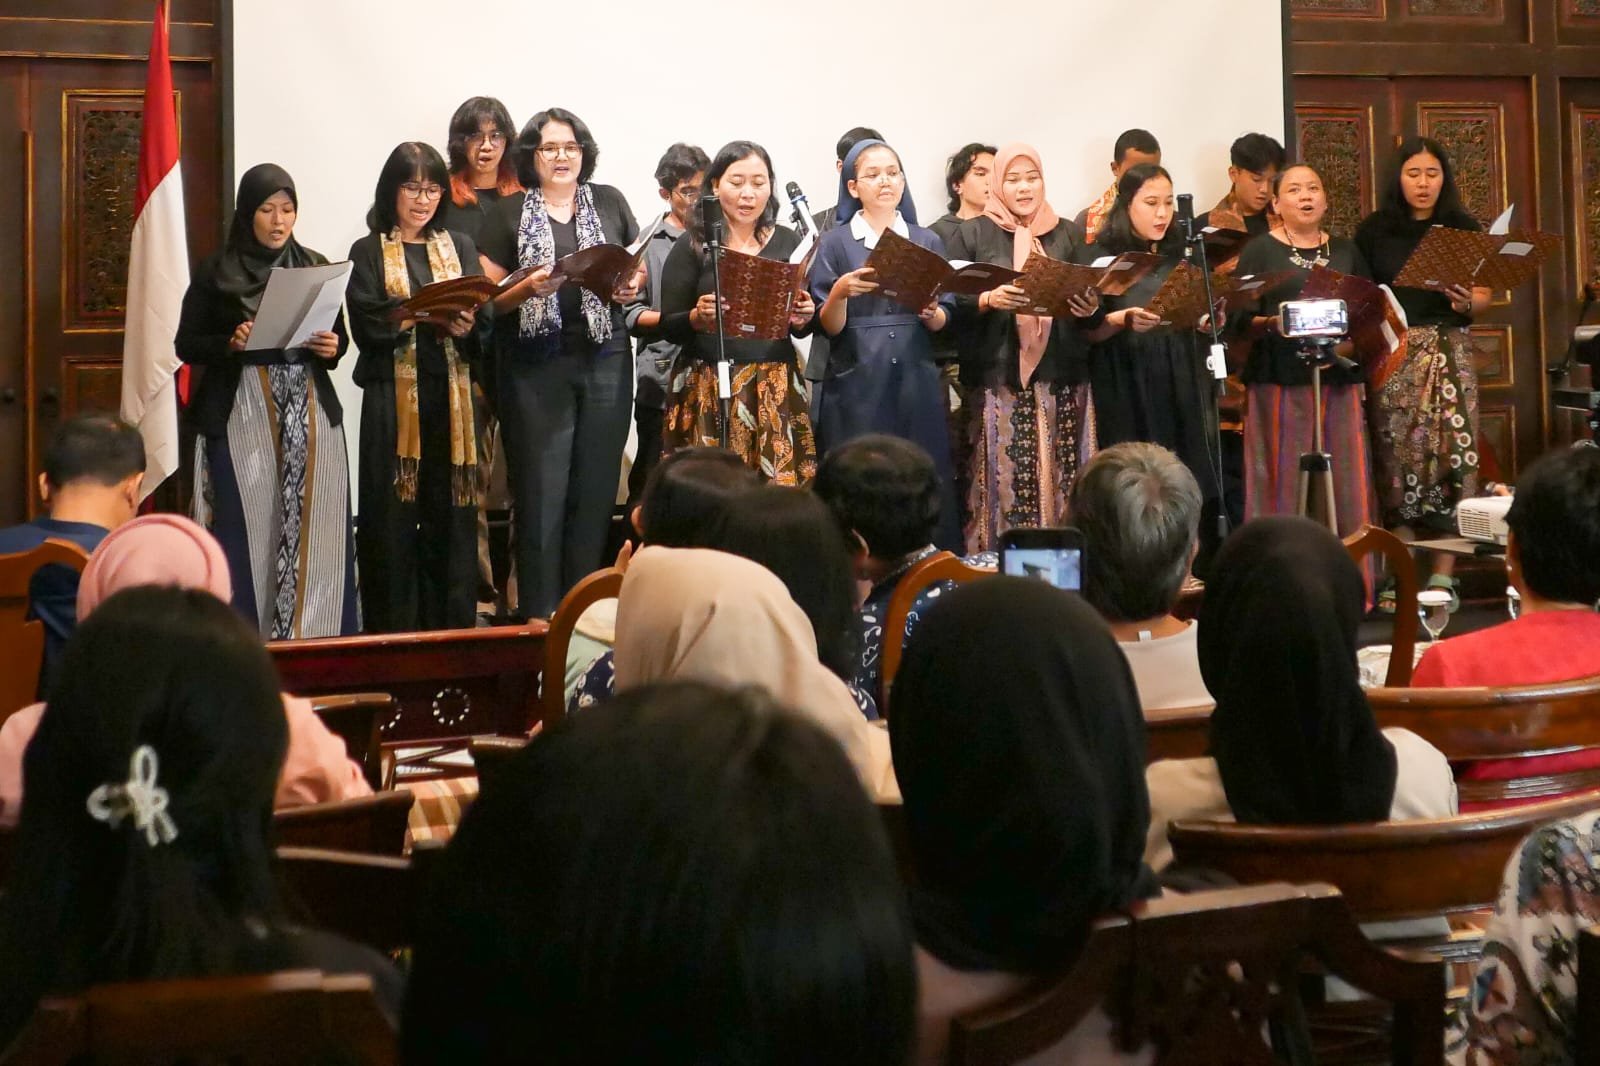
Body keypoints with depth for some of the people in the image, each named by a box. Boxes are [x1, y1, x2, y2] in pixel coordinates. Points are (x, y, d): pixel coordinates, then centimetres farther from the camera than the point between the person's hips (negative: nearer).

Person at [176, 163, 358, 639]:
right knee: (248, 531, -5)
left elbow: (340, 337, 16)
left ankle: (315, 639, 5)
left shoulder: (316, 266, 9)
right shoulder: (215, 273, 1)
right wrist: (230, 344, -16)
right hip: (240, 417, -2)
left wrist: (333, 347, -7)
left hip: (311, 414, 3)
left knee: (313, 529, -1)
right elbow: (187, 345, 2)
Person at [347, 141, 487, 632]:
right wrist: (432, 313, -19)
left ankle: (451, 625, 9)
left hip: (451, 395, 3)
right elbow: (368, 326, -8)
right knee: (392, 515, -3)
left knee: (450, 514, 2)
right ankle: (392, 630, 2)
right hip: (392, 396, -3)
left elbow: (485, 321, 5)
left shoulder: (459, 247, 15)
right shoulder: (369, 253, 6)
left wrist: (465, 327, -17)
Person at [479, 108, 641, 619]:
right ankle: (538, 615, -1)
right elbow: (490, 295, 3)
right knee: (541, 490, -5)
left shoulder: (609, 202, 11)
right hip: (536, 366, -2)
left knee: (594, 488, 4)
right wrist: (527, 287, -16)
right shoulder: (511, 212, 5)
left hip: (604, 360, 2)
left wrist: (632, 286, -4)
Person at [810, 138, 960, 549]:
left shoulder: (928, 242, 11)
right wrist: (840, 292, -21)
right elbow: (829, 327, -1)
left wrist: (932, 313, -12)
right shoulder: (836, 243, 3)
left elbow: (944, 322, 10)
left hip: (916, 380, 2)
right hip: (857, 384, -2)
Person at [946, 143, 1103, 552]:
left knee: (1061, 480, -1)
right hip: (998, 380, -3)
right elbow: (952, 303, -1)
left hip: (1060, 379, 3)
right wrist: (989, 300, -19)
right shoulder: (972, 234, 5)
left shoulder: (1065, 233, 14)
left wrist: (1091, 308, -8)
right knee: (1003, 479, -8)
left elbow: (1091, 307, 15)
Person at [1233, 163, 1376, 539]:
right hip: (1281, 380, -3)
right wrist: (1271, 323, -21)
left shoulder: (1346, 251, 18)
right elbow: (1242, 320, -1)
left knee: (1345, 484, 0)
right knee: (1285, 481, -7)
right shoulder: (1259, 251, 5)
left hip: (1339, 380, 3)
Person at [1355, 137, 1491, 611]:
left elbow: (1483, 295, 7)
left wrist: (1467, 302, -14)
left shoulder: (1464, 228, 7)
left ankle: (1443, 574, -3)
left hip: (1448, 352, 0)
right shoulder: (1373, 231, 6)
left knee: (1449, 451, -7)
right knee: (1396, 454, -3)